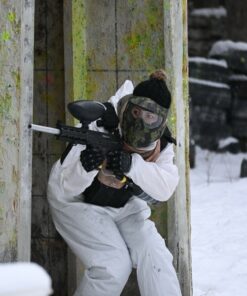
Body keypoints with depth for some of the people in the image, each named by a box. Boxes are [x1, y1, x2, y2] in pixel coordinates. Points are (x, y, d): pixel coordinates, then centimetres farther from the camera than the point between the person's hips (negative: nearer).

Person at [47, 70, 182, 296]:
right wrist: (85, 167, -55)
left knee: (154, 256, -13)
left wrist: (132, 165, -50)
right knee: (113, 265, -21)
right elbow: (67, 187, -32)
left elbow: (165, 188, -33)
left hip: (122, 205, 5)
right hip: (78, 201, -5)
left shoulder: (162, 143, -16)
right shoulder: (100, 126, -31)